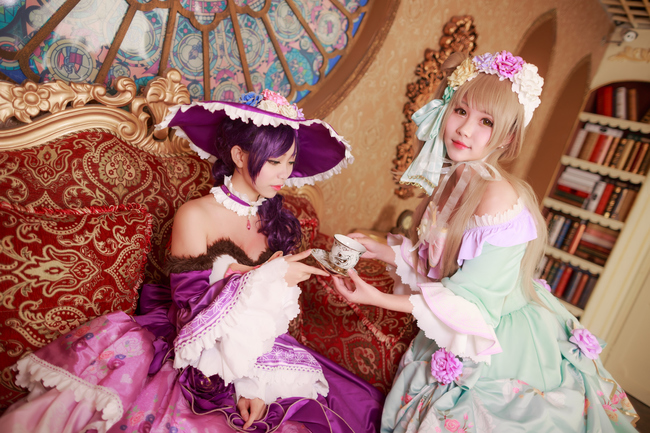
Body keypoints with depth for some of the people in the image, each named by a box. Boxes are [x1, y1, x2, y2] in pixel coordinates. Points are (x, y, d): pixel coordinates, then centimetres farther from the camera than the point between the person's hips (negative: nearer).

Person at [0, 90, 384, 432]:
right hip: (203, 359, -3)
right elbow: (191, 306, -14)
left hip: (263, 355, 3)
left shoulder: (280, 221, 3)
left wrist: (257, 383, -9)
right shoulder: (195, 217, -9)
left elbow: (279, 314, 1)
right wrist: (266, 278, -18)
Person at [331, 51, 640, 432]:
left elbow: (470, 305, -25)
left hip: (502, 347, -7)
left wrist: (380, 299, -25)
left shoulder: (498, 197, -30)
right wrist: (382, 250, -3)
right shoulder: (453, 179, -6)